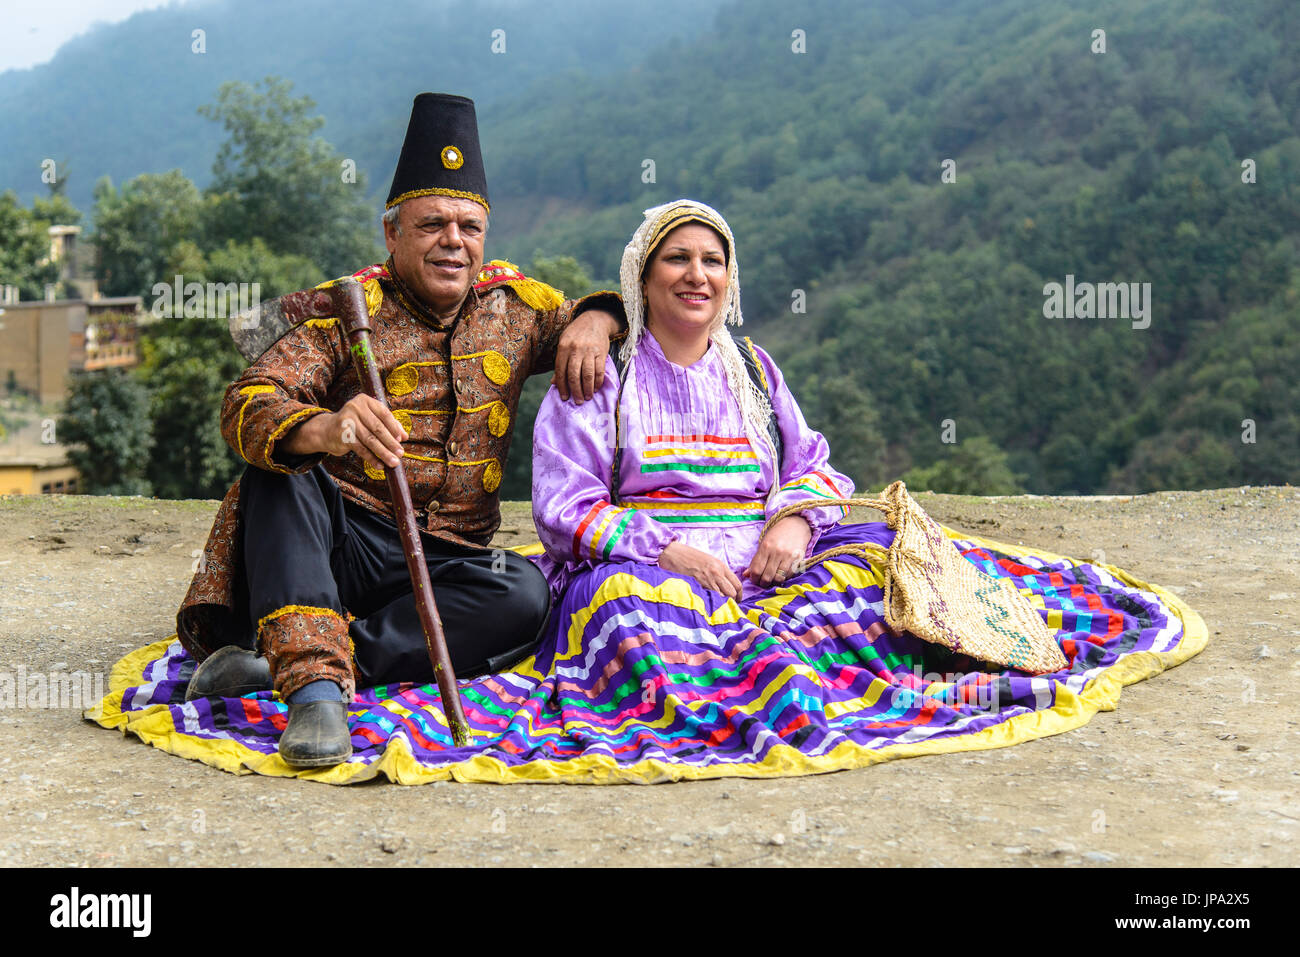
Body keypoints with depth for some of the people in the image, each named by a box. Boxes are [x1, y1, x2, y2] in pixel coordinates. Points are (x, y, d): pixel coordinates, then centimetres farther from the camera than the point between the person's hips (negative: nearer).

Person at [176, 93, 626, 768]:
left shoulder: (513, 306, 10)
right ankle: (314, 685, -45)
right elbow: (246, 406, -19)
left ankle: (284, 661, -31)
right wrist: (324, 429, -43)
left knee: (526, 593, -29)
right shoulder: (345, 313, -3)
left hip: (449, 561, 2)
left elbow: (623, 304, 26)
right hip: (339, 544, -2)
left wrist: (595, 317, -1)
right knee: (281, 474, -30)